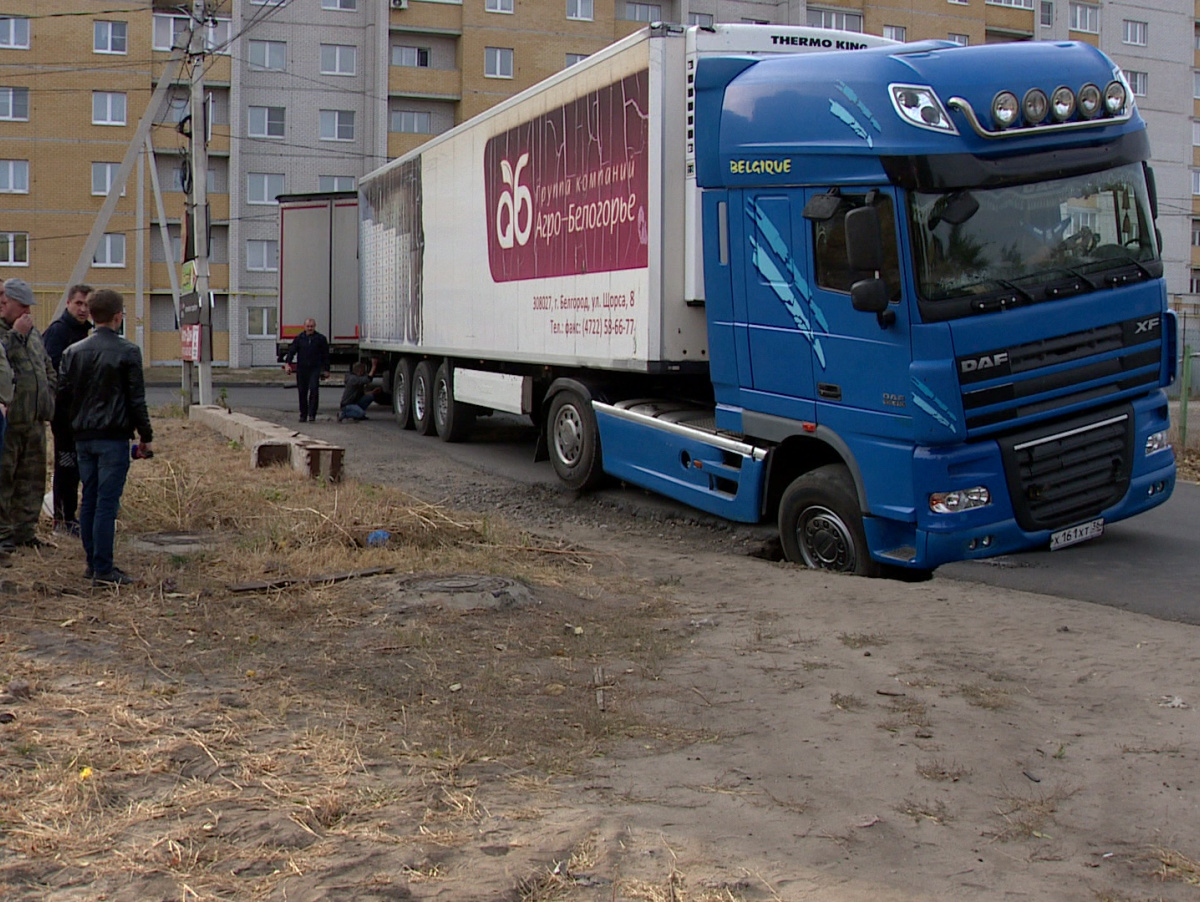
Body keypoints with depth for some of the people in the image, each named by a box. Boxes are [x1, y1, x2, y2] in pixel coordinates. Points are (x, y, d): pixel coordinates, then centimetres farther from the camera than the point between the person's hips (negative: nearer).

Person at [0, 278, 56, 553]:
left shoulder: (33, 332, 18)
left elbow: (47, 368, 27)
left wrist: (47, 397, 14)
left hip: (34, 419, 7)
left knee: (32, 478, 11)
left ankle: (24, 530, 19)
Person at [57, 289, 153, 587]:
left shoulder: (73, 351, 7)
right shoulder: (127, 352, -8)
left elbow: (62, 394, 8)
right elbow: (137, 398, -7)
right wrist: (146, 436, 0)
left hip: (83, 437, 5)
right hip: (114, 437, -5)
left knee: (88, 501, 12)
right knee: (107, 503, -5)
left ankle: (93, 563, 18)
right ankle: (103, 570, -5)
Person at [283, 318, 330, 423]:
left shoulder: (320, 338, 5)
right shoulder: (299, 338, 8)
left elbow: (325, 355, 9)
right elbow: (291, 351, 2)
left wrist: (326, 370, 6)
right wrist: (287, 363, -13)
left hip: (315, 369, -2)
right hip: (301, 369, 2)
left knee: (314, 389, -16)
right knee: (302, 392, 6)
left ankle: (312, 414, -13)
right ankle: (303, 415, 15)